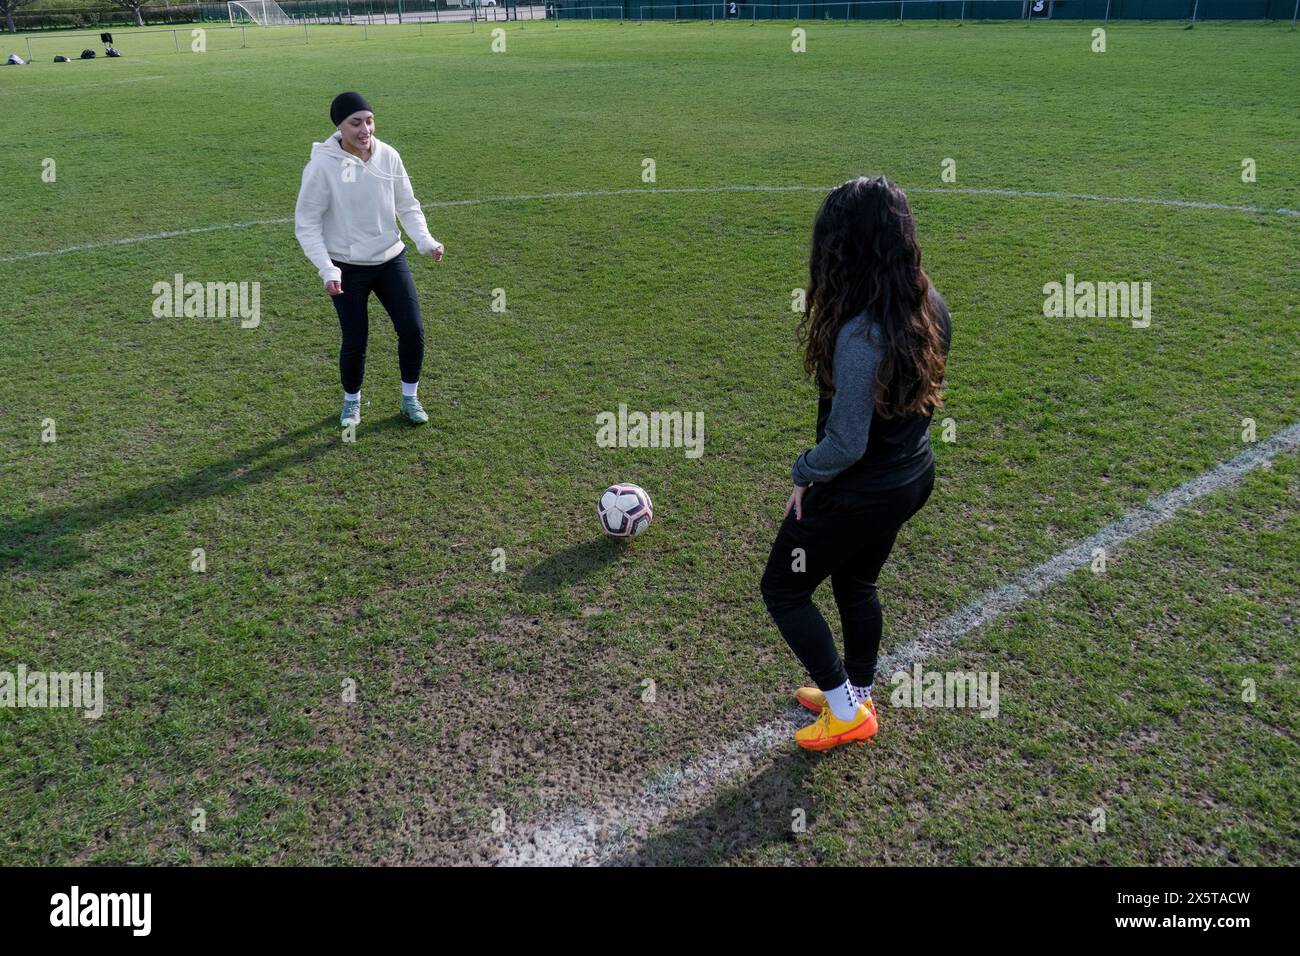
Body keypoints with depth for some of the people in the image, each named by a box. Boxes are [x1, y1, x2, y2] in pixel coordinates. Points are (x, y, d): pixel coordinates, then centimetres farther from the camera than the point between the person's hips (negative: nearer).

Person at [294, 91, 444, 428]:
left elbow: (408, 206, 5)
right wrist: (326, 269, -22)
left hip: (392, 260, 4)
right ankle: (351, 401, 32)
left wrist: (425, 240, -13)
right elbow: (306, 224, -11)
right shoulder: (323, 165, -16)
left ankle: (410, 397, 23)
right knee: (355, 341, 3)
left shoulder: (388, 156, -5)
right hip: (348, 268, -3)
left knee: (413, 330, -1)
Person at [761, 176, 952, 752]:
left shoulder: (861, 332, -33)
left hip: (859, 493, -8)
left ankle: (845, 711, 26)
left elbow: (846, 445, -28)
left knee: (784, 591, 15)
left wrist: (803, 474, -10)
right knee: (856, 585, 29)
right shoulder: (927, 305, -6)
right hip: (912, 476, 8)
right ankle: (856, 696, 47)